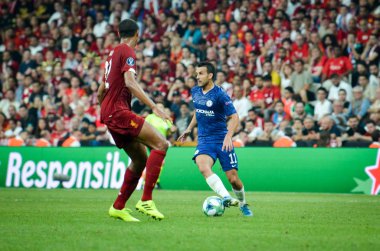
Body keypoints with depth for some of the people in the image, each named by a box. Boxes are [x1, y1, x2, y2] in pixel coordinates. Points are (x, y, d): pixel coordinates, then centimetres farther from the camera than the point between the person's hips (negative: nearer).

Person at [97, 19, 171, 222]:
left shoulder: (113, 53, 22)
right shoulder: (127, 51, -6)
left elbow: (100, 93, 28)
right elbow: (130, 83, -22)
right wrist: (154, 107, -26)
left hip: (109, 113, 10)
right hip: (119, 111, -10)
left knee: (141, 159, 14)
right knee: (161, 144, -17)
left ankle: (118, 207, 16)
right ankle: (146, 200, -22)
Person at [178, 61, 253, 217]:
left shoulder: (220, 95, -12)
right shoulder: (195, 92, 7)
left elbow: (234, 117, -13)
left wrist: (228, 136, -27)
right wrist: (189, 130, 26)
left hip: (222, 140, -4)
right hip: (204, 140, 4)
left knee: (233, 179, -3)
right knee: (203, 168, -30)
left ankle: (243, 204, 25)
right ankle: (226, 198, -40)